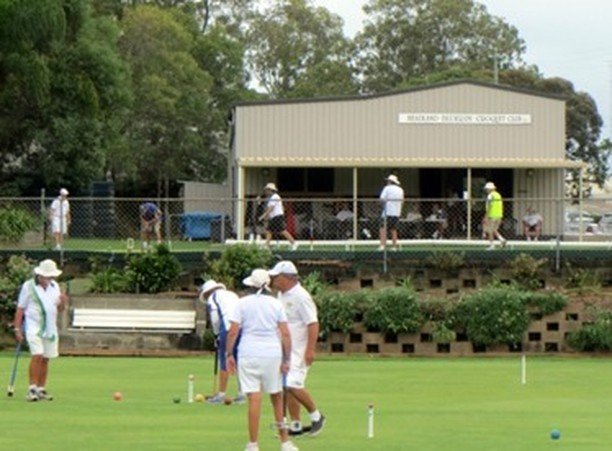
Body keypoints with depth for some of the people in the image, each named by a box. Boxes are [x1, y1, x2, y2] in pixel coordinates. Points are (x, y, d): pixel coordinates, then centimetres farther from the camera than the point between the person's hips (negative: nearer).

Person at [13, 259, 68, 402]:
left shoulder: (54, 286, 11)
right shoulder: (28, 286, -3)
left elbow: (59, 308, 15)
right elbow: (20, 309, -2)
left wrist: (62, 302, -8)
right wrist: (17, 328, -7)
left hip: (50, 328, 5)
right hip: (34, 326, -5)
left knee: (45, 359, 7)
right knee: (37, 356, -18)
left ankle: (41, 389, 14)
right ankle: (32, 389, -18)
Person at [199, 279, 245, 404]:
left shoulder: (212, 298, 12)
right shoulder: (232, 295, 30)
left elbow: (215, 319, 2)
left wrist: (217, 335, 17)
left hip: (228, 328, -6)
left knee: (224, 362, -1)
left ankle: (221, 394, 1)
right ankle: (241, 394, 10)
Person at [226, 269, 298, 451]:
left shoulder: (243, 303, 0)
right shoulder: (276, 304, 4)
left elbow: (233, 331, -6)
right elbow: (285, 334, 0)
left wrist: (229, 354, 3)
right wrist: (286, 359, 3)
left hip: (248, 355, -2)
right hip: (273, 354, 2)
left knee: (254, 399, -5)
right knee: (277, 397, 14)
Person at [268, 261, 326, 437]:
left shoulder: (300, 296, -16)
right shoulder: (281, 295, 13)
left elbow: (313, 324, -20)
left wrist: (310, 349, -25)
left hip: (298, 350, -9)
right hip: (283, 349, 9)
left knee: (293, 385, -16)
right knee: (287, 387, 7)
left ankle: (316, 415, 1)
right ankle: (296, 425, 12)